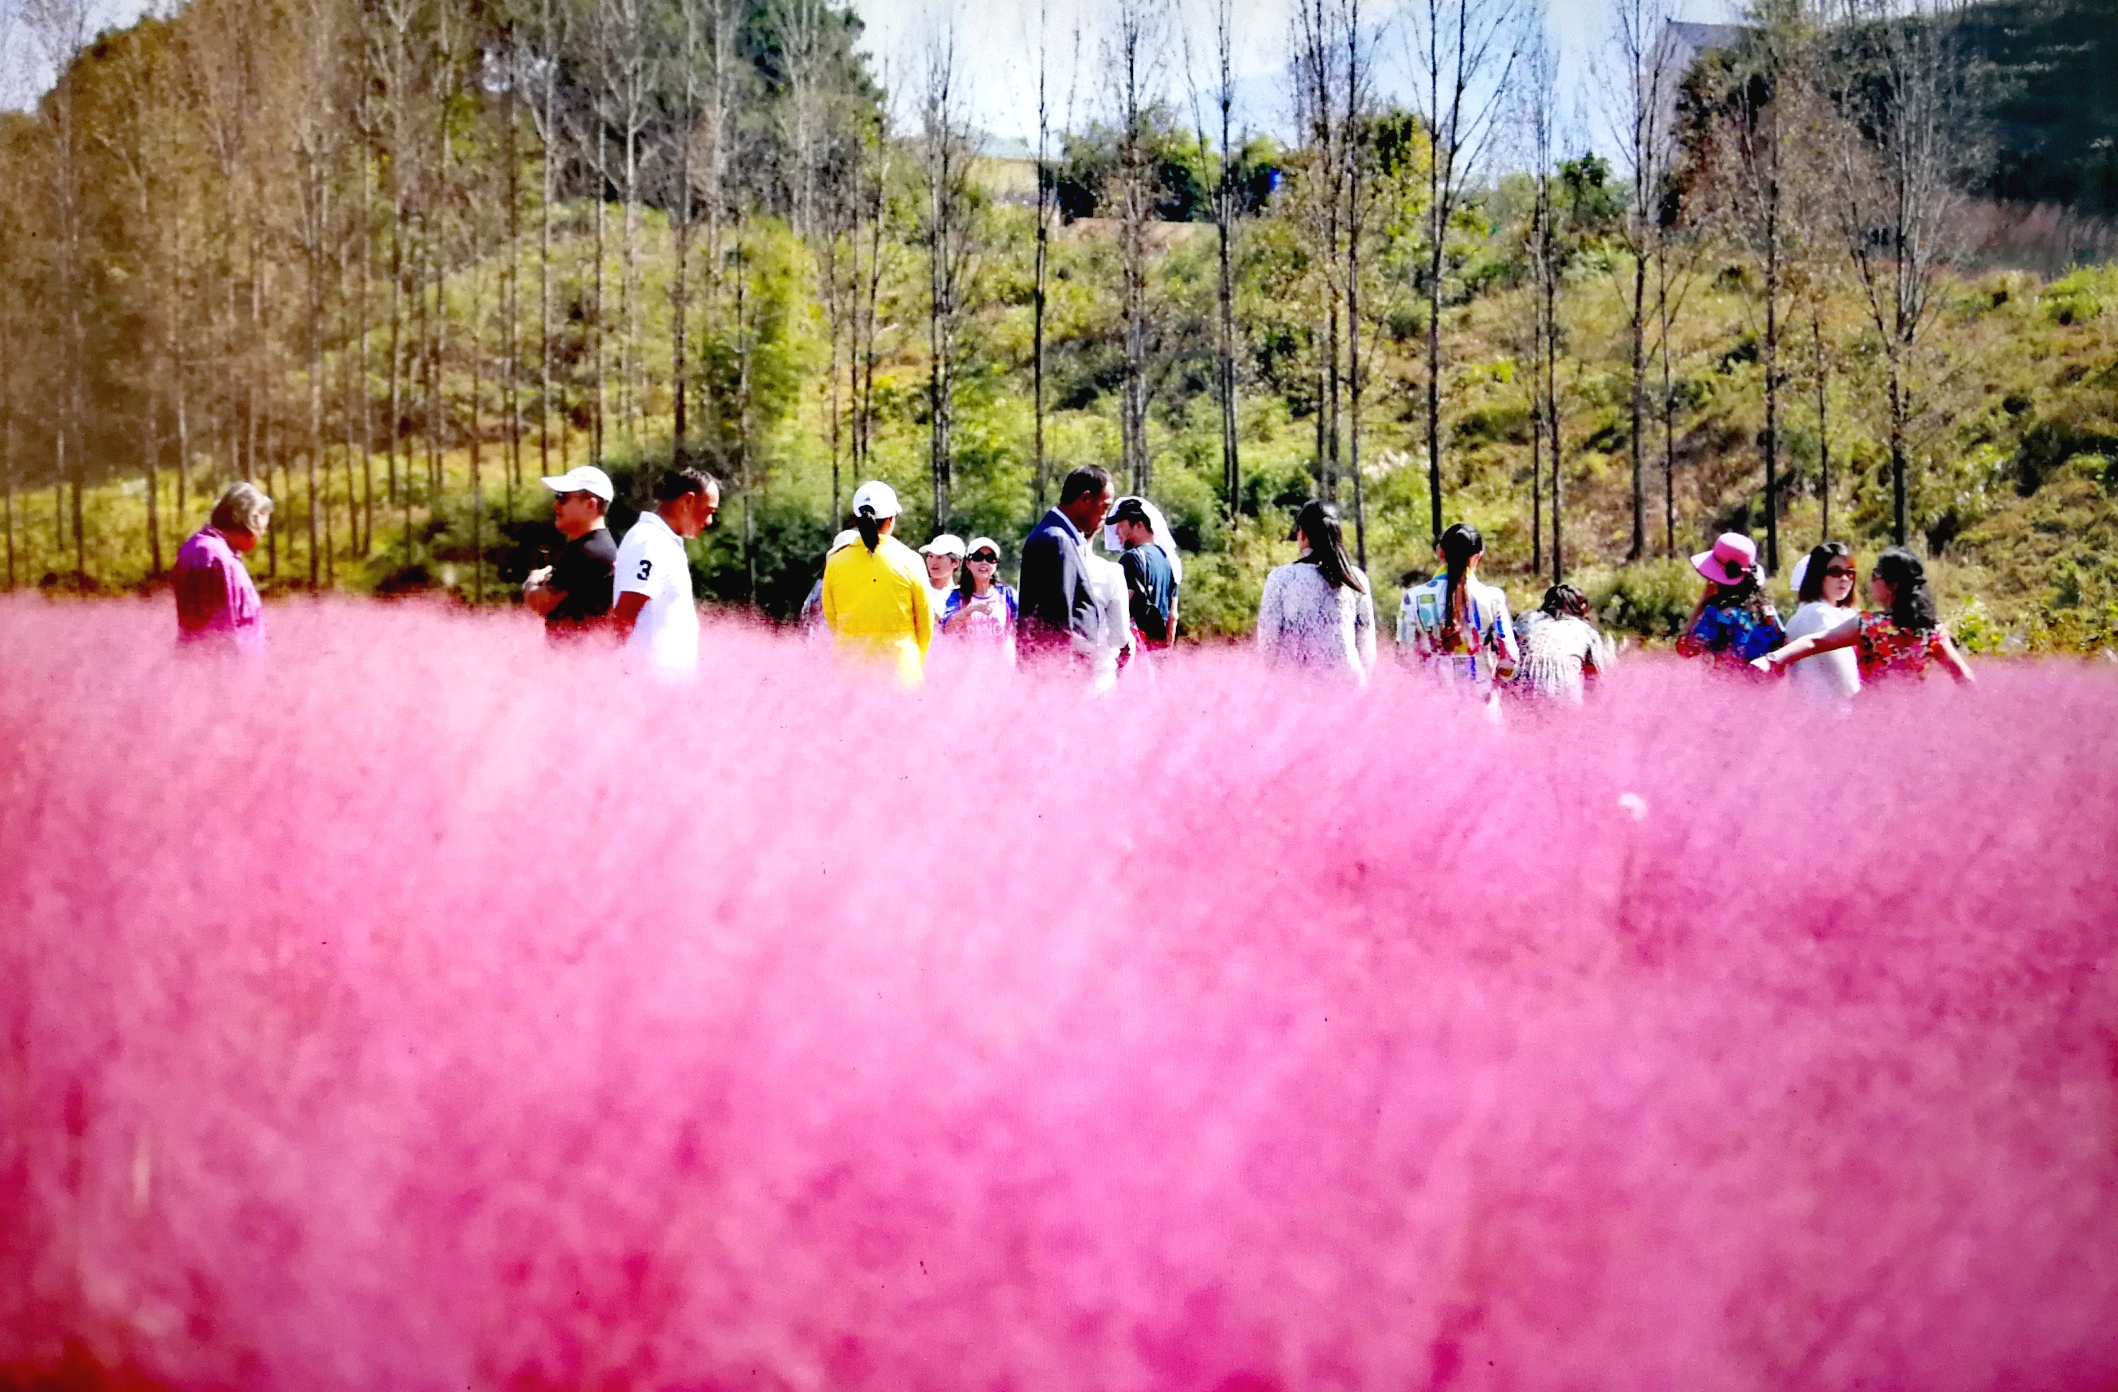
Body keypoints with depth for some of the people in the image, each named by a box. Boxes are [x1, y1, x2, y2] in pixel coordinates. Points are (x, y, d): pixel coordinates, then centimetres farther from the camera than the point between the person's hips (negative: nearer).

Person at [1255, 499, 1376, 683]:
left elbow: (1267, 640, -1)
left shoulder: (1281, 577, -2)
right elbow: (1367, 647, 8)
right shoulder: (1356, 578, 6)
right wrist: (1361, 684, 17)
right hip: (1346, 676, 2)